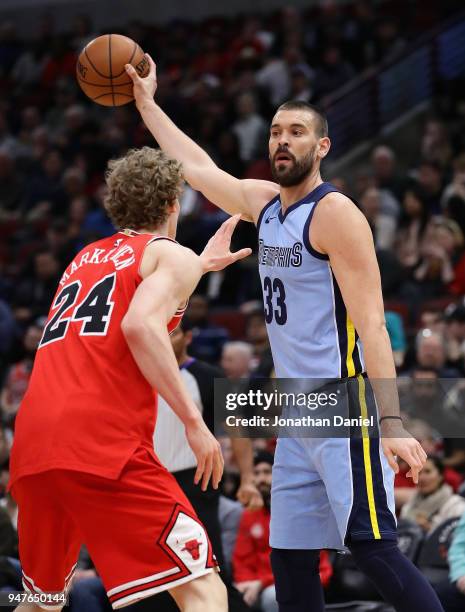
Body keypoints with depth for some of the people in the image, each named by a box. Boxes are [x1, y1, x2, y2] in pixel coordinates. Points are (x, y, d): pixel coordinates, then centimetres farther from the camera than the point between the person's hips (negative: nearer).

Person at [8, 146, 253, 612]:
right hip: (102, 441, -7)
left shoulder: (85, 257, 29)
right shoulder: (174, 256, 8)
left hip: (31, 443, 7)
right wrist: (193, 421, -12)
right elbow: (141, 326, -13)